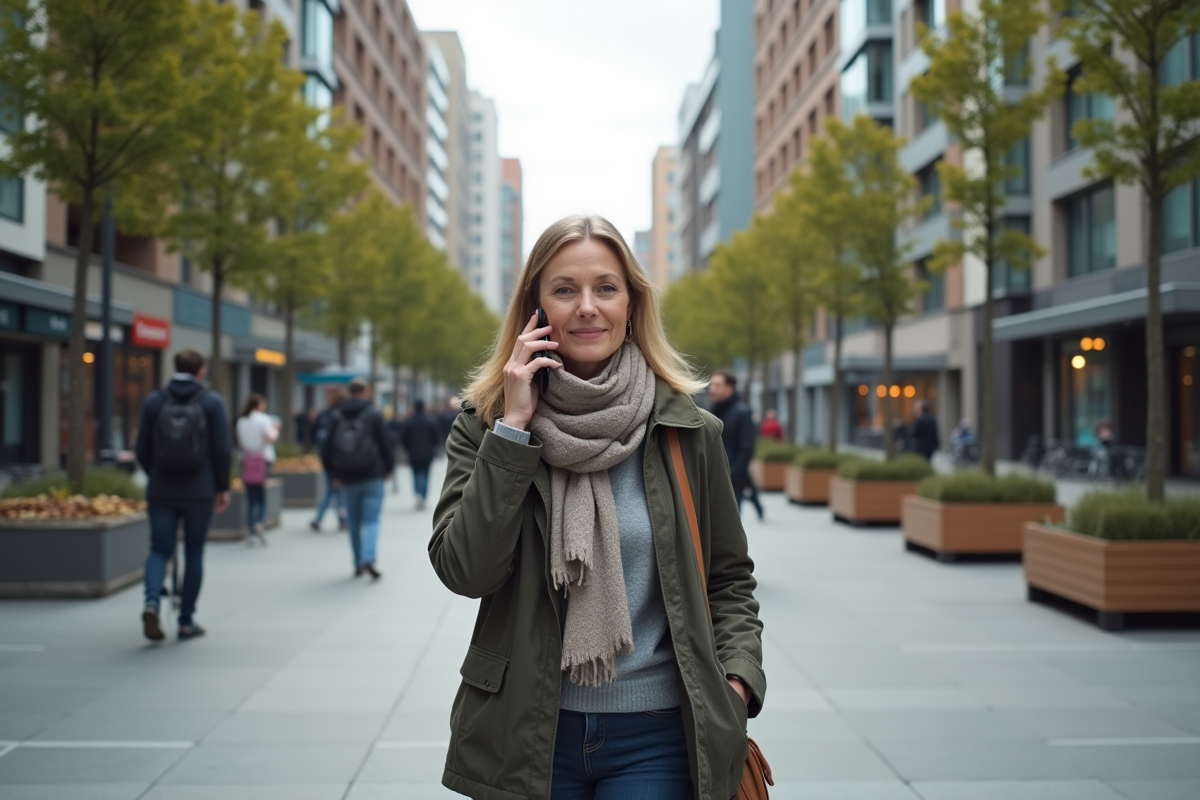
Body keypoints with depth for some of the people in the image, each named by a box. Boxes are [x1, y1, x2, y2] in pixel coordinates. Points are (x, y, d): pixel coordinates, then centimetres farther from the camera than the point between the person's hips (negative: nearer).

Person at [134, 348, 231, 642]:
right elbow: (222, 450, -7)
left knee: (159, 550, 8)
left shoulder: (154, 401, 2)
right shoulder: (212, 402, -4)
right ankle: (187, 621, 14)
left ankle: (151, 601, -18)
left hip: (161, 492, 2)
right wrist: (222, 487, 5)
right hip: (199, 492, -1)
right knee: (194, 554, 9)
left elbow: (143, 449, 5)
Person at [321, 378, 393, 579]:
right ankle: (368, 559, -21)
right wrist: (388, 469, 10)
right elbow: (385, 444, -5)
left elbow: (326, 449, 3)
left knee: (354, 523, 13)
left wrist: (334, 474, 12)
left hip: (347, 479, 3)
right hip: (372, 477, -3)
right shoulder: (374, 415, -4)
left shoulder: (337, 417, 4)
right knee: (371, 520, -2)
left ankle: (358, 564, 16)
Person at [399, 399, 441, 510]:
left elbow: (403, 439, -4)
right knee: (425, 475, 8)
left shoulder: (408, 422, -4)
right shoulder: (431, 421, -3)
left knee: (416, 475, 8)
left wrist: (409, 450, 10)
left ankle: (418, 494, -17)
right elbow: (438, 436, -2)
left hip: (414, 455, 0)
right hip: (427, 454, 0)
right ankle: (423, 499, 3)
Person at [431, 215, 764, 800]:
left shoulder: (687, 431, 0)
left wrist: (738, 680, -8)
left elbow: (730, 578, 7)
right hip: (526, 733, 0)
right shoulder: (485, 425, -1)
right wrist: (515, 425, -15)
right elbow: (464, 571, -14)